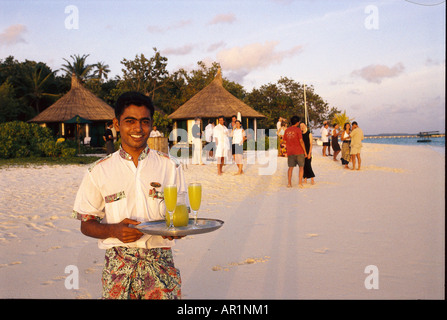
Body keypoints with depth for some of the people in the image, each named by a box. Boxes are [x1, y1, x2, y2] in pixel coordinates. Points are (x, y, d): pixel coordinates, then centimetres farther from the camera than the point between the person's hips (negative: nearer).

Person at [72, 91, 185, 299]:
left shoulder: (170, 167, 6)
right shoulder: (99, 171, 4)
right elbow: (86, 225, 6)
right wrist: (114, 230, -13)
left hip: (160, 264, 0)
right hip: (118, 265, 0)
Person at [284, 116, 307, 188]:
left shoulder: (287, 130, 7)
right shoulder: (298, 130, -9)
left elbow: (285, 141, 11)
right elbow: (301, 141, -12)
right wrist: (305, 151, -6)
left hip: (290, 152, 4)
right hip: (299, 152, -4)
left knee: (290, 167, 9)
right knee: (301, 167, 6)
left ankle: (289, 183, 5)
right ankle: (300, 182, -2)